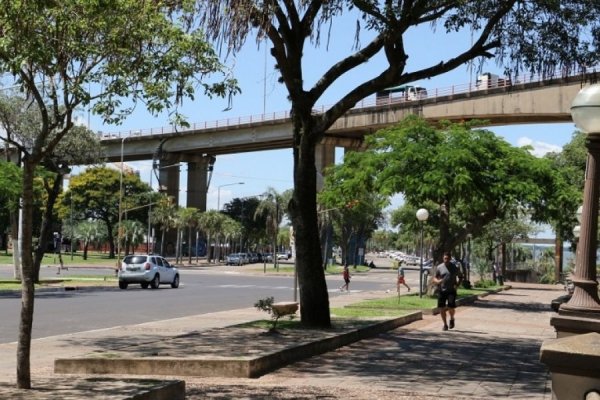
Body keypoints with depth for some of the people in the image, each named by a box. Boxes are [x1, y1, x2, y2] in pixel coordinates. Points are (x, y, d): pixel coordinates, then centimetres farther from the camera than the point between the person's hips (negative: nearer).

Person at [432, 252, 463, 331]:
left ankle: (452, 319, 21)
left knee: (451, 307, -11)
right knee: (441, 308, -1)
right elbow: (434, 278, 7)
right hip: (442, 291, 2)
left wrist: (457, 284, -3)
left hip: (451, 291, -1)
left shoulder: (455, 267, 1)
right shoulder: (439, 267, 3)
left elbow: (460, 276, 14)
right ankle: (445, 324, 16)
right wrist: (437, 281, -17)